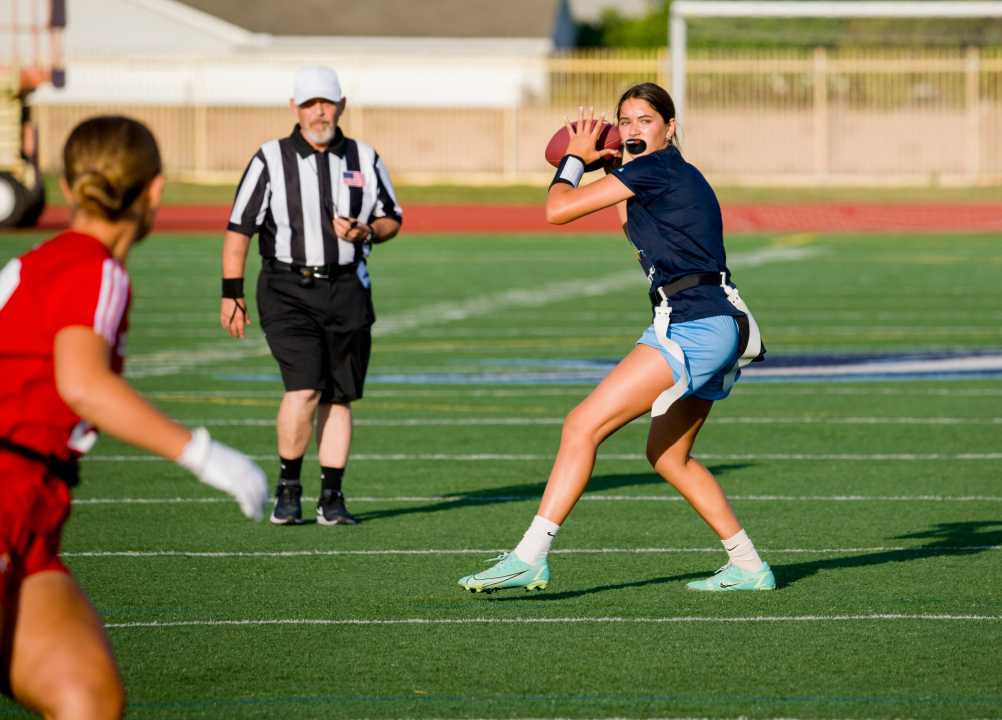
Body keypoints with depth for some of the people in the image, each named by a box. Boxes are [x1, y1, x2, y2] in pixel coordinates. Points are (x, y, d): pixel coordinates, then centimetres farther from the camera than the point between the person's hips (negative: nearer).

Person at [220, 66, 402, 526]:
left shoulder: (364, 160, 7)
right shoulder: (271, 160, -2)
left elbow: (392, 219, 14)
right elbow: (239, 228, 0)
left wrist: (365, 233, -9)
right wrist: (231, 293, -4)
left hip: (347, 291, 3)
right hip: (288, 290, -3)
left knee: (338, 397, 3)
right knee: (304, 389, -16)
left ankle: (331, 498, 10)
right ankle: (288, 486, 1)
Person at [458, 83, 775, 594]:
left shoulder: (655, 170, -9)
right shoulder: (678, 177, 21)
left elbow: (557, 210, -11)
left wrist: (576, 159, 7)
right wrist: (610, 171, 33)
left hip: (690, 328, -10)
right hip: (721, 328, 10)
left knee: (582, 426, -14)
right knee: (667, 456, 24)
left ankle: (529, 557, -21)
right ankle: (748, 566, 27)